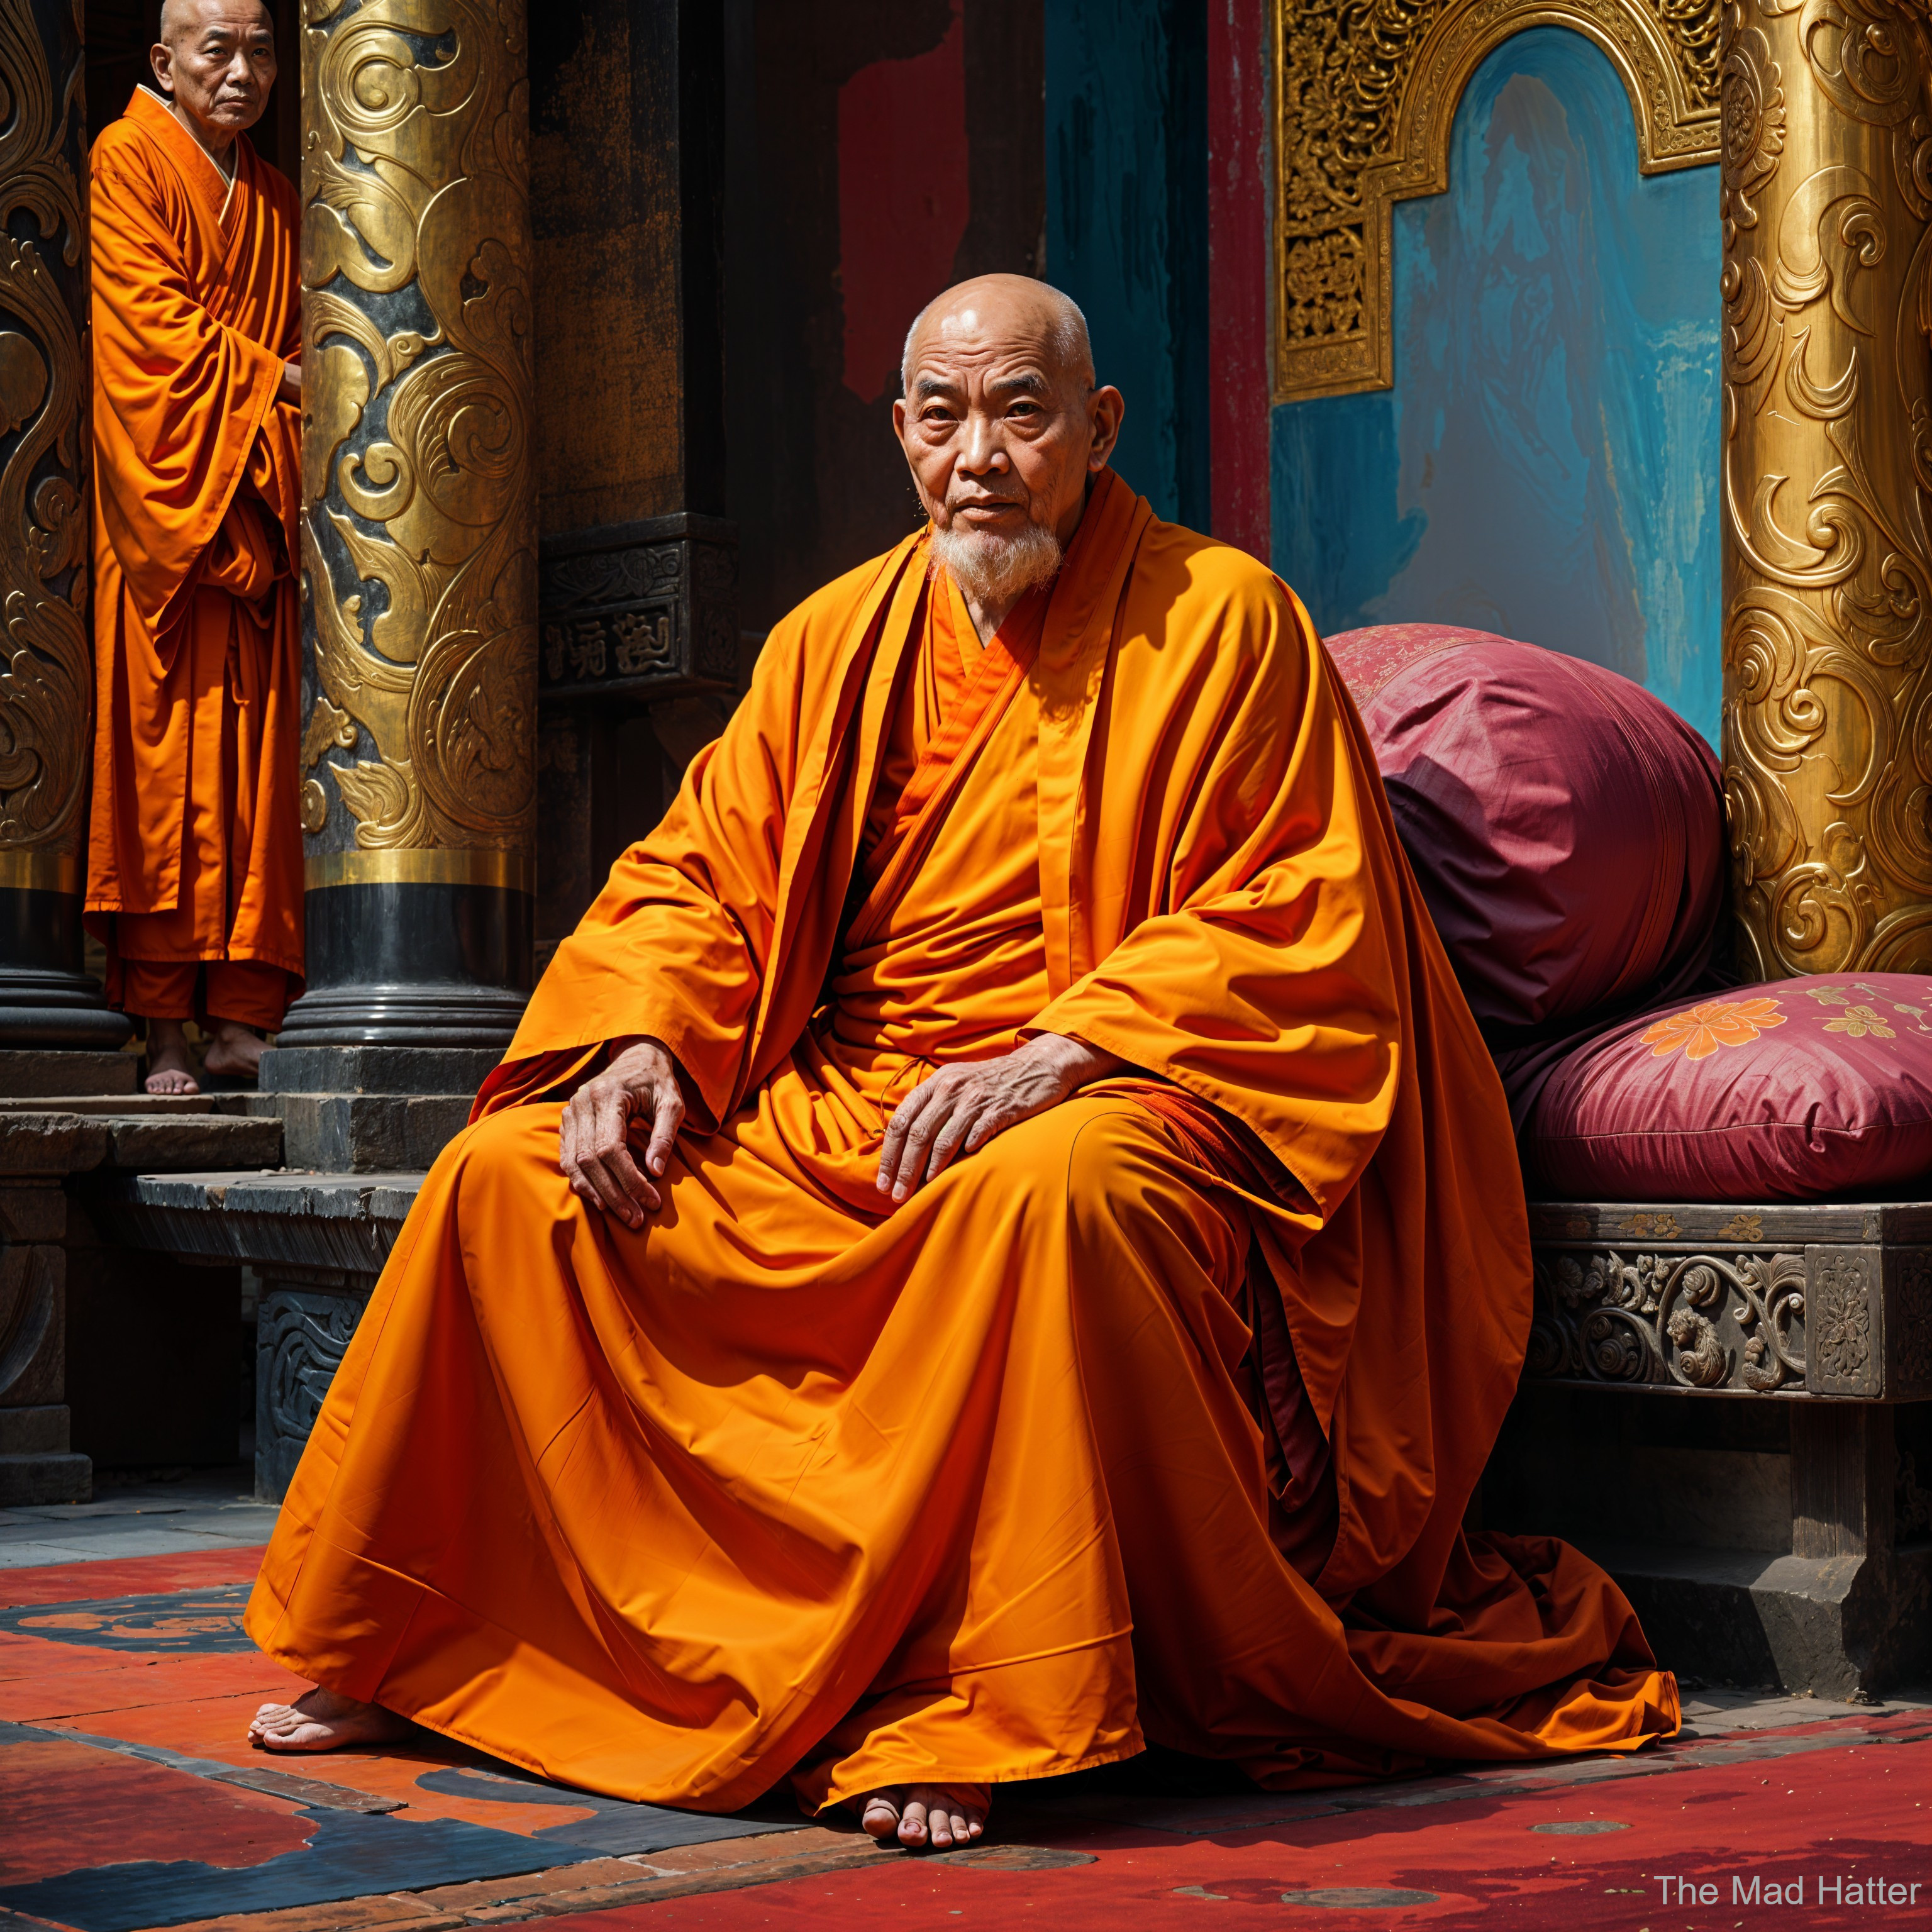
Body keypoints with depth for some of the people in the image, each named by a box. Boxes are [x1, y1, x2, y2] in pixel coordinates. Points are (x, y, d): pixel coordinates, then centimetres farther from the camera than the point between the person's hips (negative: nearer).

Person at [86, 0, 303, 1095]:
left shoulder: (276, 200, 22)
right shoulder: (129, 162, 3)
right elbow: (151, 321, -7)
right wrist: (274, 380, -8)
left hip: (255, 510, 6)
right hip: (164, 502, -6)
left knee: (257, 761, -2)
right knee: (167, 753, -10)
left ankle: (240, 1018, -4)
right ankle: (166, 1031, -10)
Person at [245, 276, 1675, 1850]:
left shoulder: (1220, 619, -2)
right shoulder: (838, 638, 14)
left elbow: (1297, 932, -9)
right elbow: (700, 874, 14)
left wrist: (1058, 1053, -23)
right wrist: (642, 1040, -8)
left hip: (1108, 1110, -5)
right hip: (828, 1116, 6)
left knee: (1044, 1194, -41)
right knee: (509, 1175, -7)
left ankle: (964, 1717, -34)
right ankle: (397, 1657, 5)